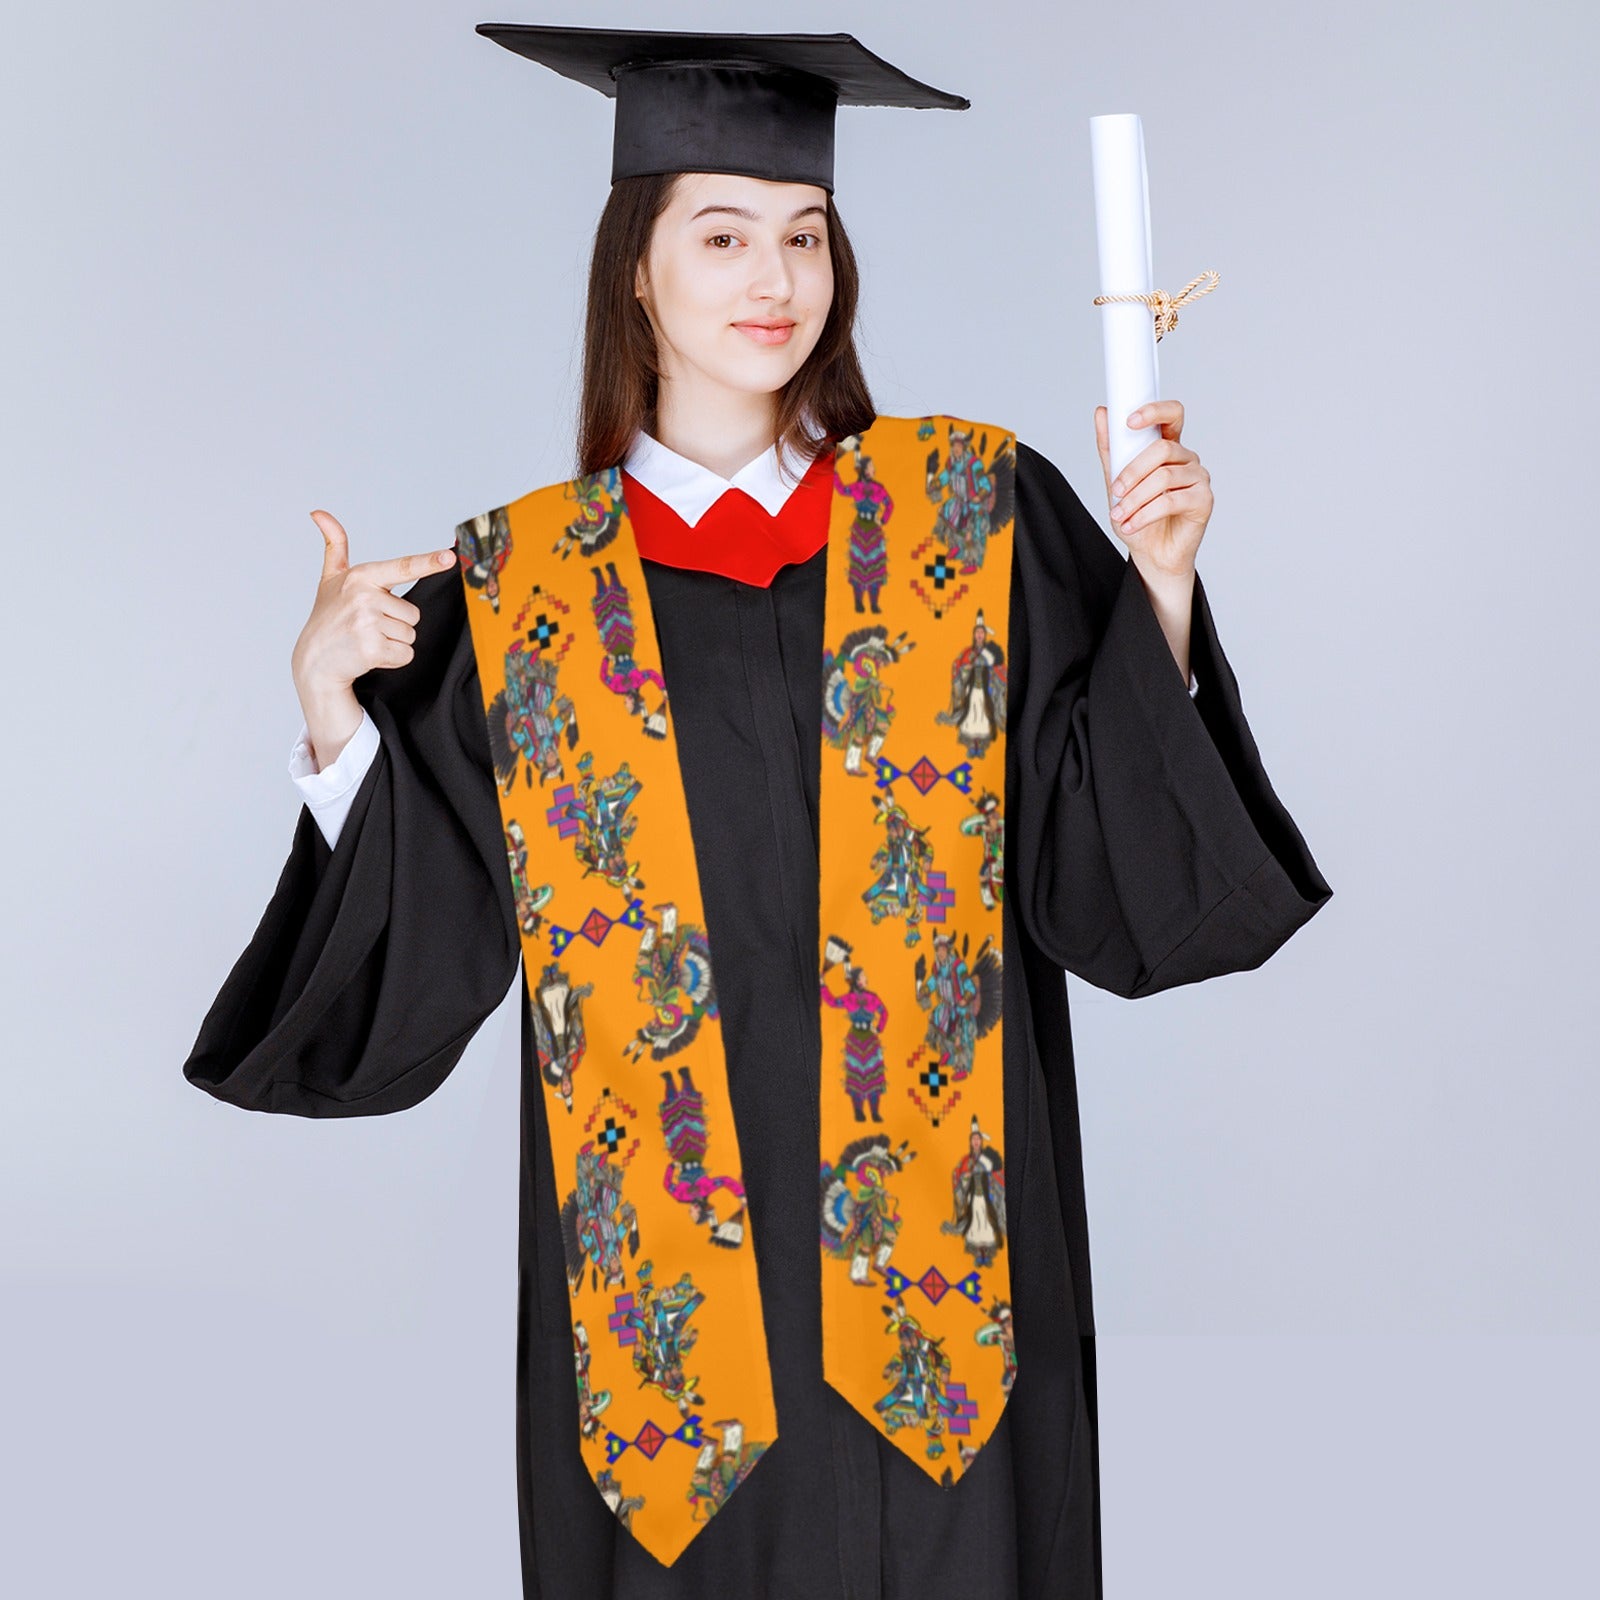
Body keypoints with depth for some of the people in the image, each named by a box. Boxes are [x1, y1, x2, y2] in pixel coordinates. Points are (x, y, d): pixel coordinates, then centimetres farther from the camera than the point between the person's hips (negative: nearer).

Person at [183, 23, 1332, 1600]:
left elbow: (1112, 868, -3)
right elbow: (420, 958, -1)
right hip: (664, 1279, 0)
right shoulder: (514, 583, 3)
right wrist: (333, 712, -13)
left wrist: (1159, 584, -14)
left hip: (938, 1259, 0)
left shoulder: (975, 513, 2)